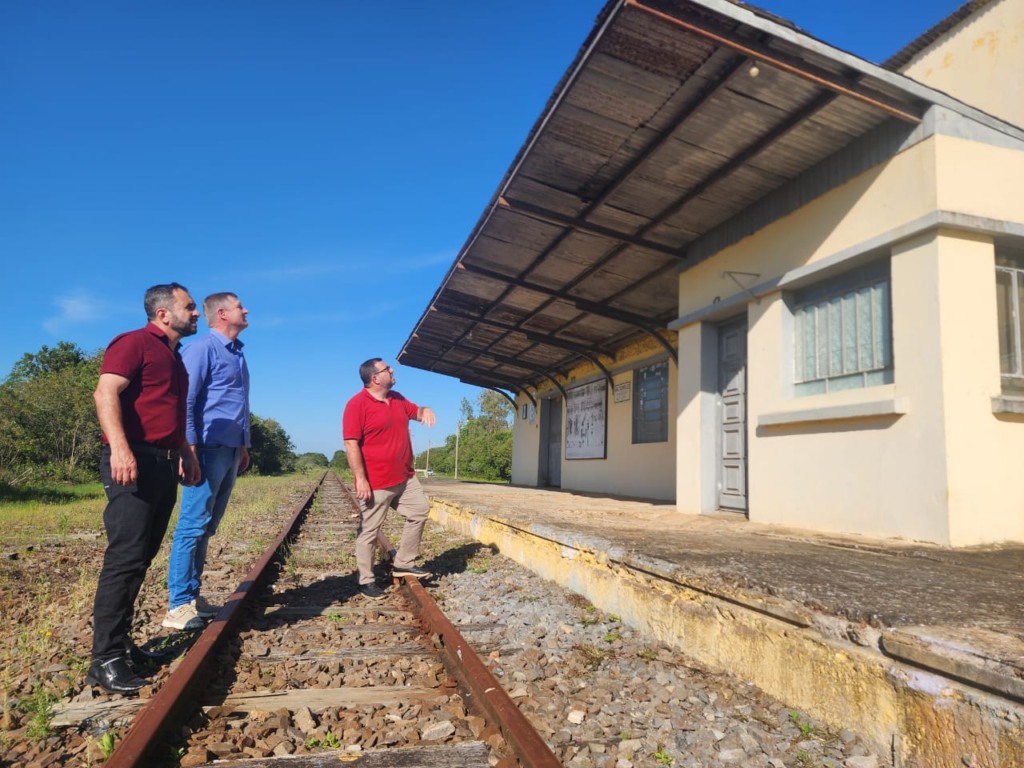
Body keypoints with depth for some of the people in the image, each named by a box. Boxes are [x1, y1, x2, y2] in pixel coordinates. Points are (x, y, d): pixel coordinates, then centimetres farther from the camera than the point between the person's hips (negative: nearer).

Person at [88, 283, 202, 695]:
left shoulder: (174, 356, 22)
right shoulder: (135, 342, -5)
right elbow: (105, 392, -19)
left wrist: (185, 453, 23)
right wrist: (119, 447, -31)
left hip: (164, 465, 9)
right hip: (134, 462, -9)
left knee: (141, 558, 12)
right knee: (125, 558, -10)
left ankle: (120, 642, 21)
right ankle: (105, 659, -5)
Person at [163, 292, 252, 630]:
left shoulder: (237, 353, 19)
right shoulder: (202, 348, -7)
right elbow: (185, 401, -14)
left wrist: (244, 445, 20)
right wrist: (190, 448, -20)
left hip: (230, 451, 9)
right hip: (209, 449, -9)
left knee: (206, 527, 12)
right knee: (192, 526, -6)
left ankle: (192, 595, 19)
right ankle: (178, 606, -1)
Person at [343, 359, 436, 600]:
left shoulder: (397, 398, 9)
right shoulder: (357, 404, -15)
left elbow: (415, 411, 25)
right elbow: (351, 444, -19)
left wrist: (425, 411, -1)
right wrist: (360, 479, -23)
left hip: (404, 477, 9)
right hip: (375, 482, -8)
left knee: (420, 510, 14)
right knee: (369, 532, 2)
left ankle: (403, 563, 26)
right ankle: (366, 581, 16)